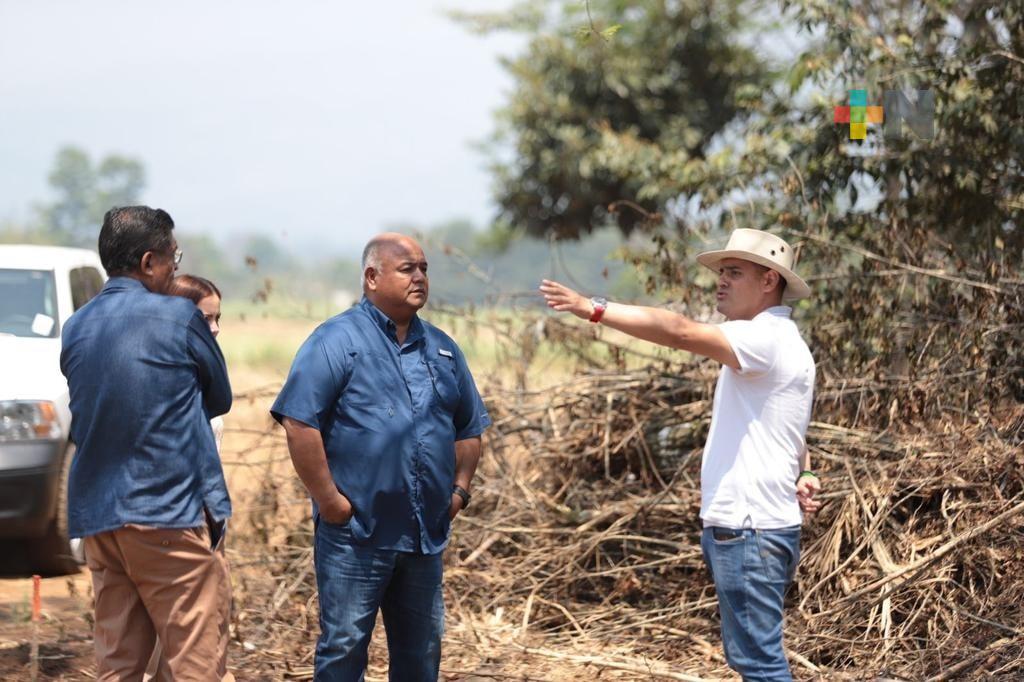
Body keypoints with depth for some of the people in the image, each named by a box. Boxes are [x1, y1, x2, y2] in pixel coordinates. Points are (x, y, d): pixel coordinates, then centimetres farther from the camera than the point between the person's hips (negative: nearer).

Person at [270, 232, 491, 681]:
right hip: (355, 535, -6)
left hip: (426, 536, 6)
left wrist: (460, 489, 9)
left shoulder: (442, 349, 14)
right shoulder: (337, 341, -8)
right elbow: (299, 423, -15)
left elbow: (470, 428, 23)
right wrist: (330, 502, -15)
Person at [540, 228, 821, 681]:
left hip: (749, 531, -11)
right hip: (741, 527, 11)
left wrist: (595, 309, -30)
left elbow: (680, 332, -28)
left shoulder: (767, 338, -15)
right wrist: (803, 473, 7)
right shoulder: (770, 341, 19)